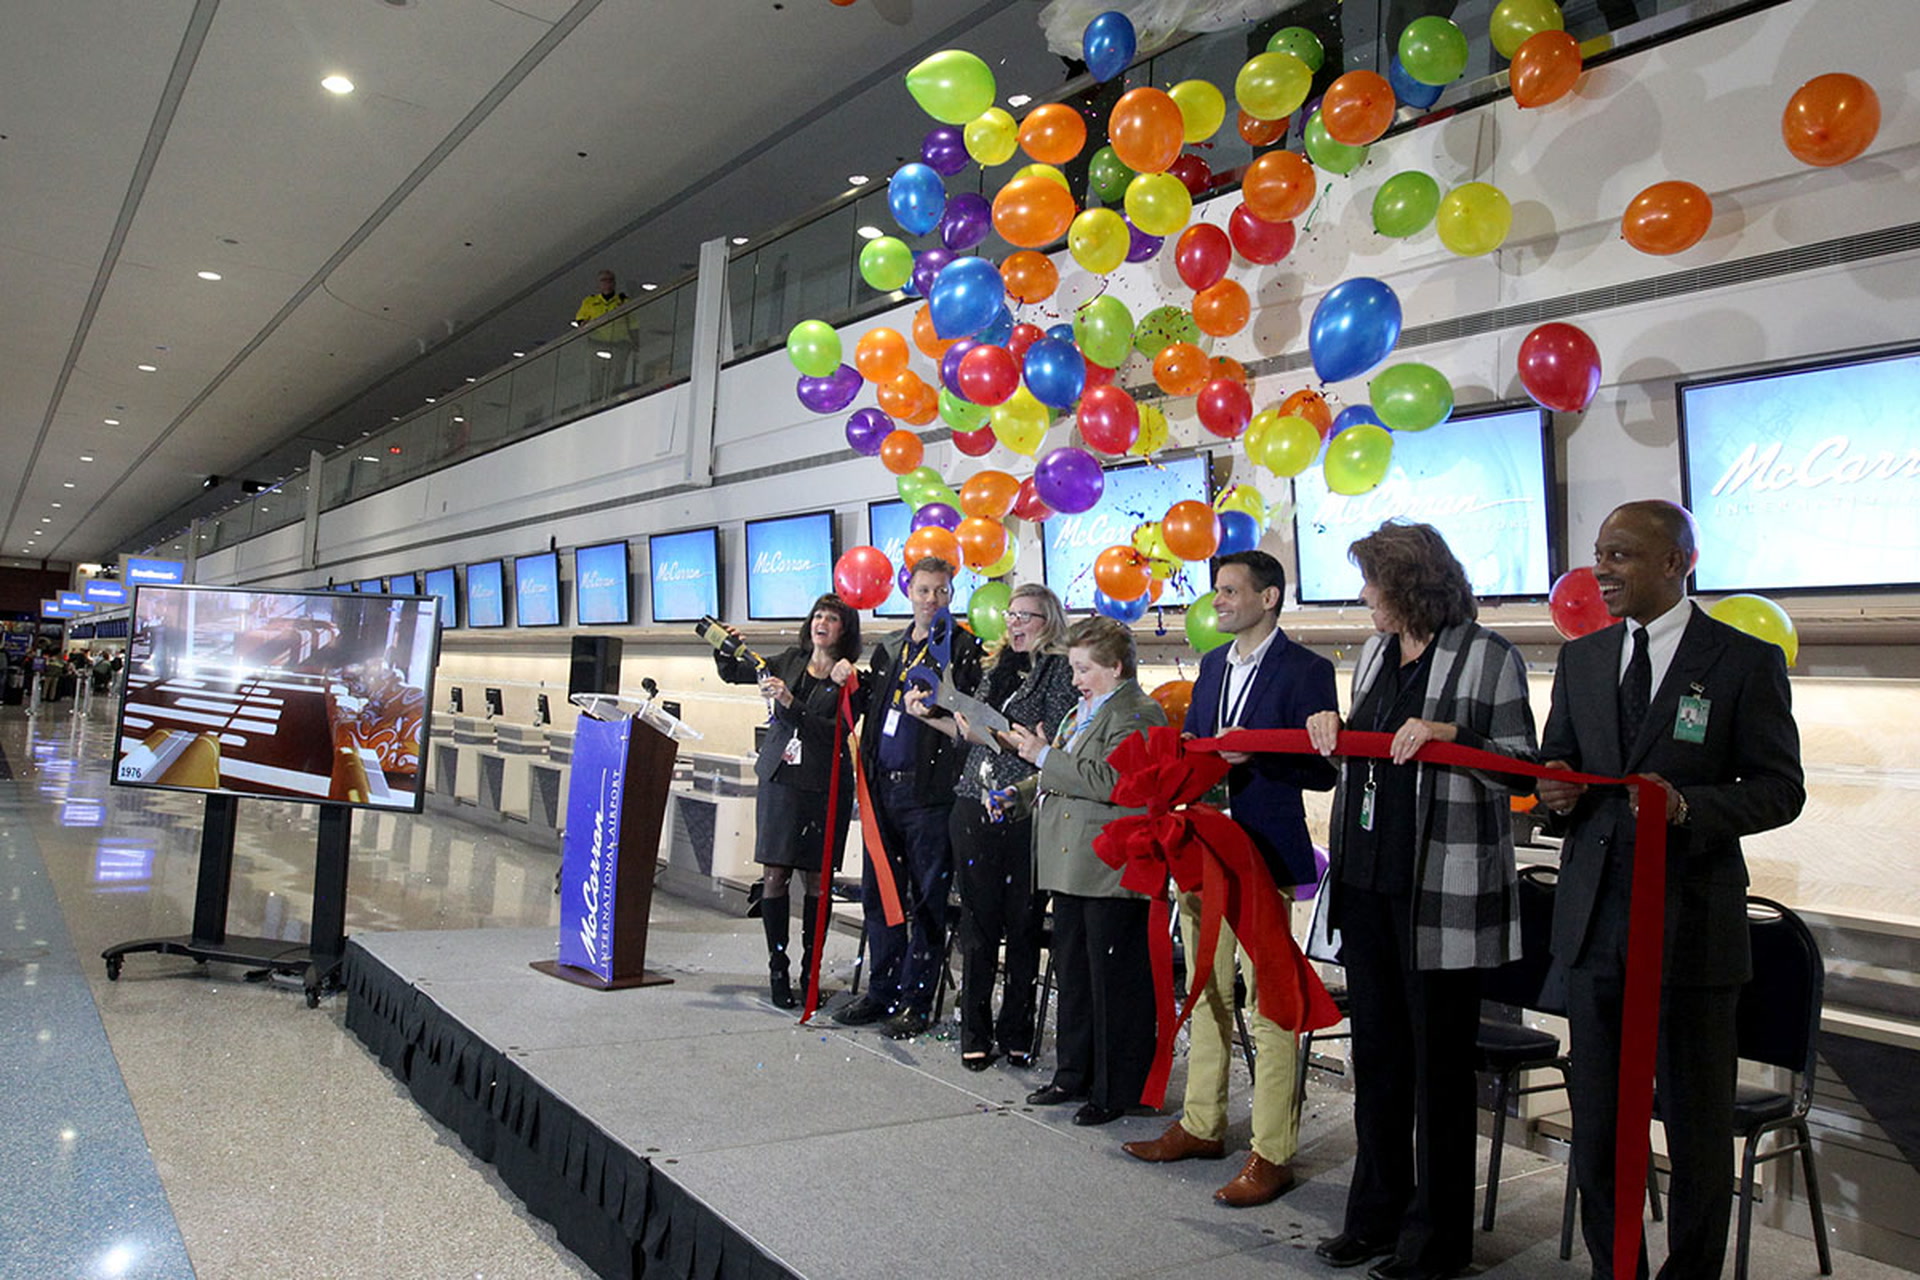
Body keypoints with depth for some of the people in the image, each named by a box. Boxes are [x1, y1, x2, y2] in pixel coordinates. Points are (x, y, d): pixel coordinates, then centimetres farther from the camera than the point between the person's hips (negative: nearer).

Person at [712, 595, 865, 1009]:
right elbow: (732, 673, 19)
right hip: (779, 780, 3)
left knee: (817, 878, 2)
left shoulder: (852, 680, -1)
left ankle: (810, 971, 13)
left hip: (824, 786, -3)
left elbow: (836, 731, -15)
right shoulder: (789, 662, 10)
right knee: (774, 875, 0)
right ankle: (777, 970, 9)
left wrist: (789, 702, -21)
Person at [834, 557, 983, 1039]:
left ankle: (915, 1001, 12)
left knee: (926, 900, 2)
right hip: (882, 786, 6)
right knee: (879, 892, 13)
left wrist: (935, 713, -25)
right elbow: (870, 706, 20)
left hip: (929, 789, -6)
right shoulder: (888, 649, 17)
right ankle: (881, 991, 25)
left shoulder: (963, 648, -2)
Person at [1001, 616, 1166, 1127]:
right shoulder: (1081, 713, 19)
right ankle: (1074, 1074, 30)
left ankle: (1116, 1091, 11)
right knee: (1073, 974, 17)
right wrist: (1018, 796, 13)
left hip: (1111, 871, -10)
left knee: (1114, 980, -1)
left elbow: (1108, 780, -24)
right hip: (1072, 869, 10)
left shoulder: (1138, 714, -11)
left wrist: (1044, 756, -17)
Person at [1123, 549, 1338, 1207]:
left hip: (1262, 856, -8)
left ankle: (1272, 1154, 9)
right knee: (1207, 994, 18)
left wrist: (1252, 755, -22)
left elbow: (1325, 770, -12)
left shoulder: (1305, 671, -9)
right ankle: (1201, 1125, 32)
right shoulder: (1214, 664, 14)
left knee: (1268, 1007, -1)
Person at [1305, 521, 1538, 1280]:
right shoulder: (1373, 654, 14)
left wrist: (1450, 734, -21)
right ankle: (1378, 1213, 29)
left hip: (1440, 893, -7)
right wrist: (1335, 729, 5)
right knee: (1377, 1053, 15)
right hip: (1367, 880, 7)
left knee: (1439, 1061, 4)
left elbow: (1523, 764, -8)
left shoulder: (1488, 658, -7)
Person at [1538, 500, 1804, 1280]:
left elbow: (1780, 790, -6)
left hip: (1692, 922, -4)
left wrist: (1687, 806, -23)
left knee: (1697, 1121, 10)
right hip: (1595, 918, 4)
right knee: (1596, 1118, 13)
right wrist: (1556, 790, -7)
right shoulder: (1581, 659, 9)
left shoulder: (1747, 661, -5)